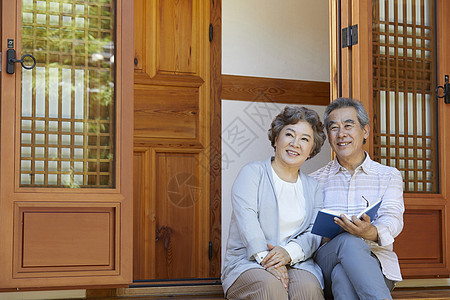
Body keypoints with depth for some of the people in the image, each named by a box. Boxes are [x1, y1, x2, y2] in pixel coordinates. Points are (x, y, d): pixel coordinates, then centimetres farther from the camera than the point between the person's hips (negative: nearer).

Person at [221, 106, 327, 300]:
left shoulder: (312, 187, 20)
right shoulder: (252, 173, 8)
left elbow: (315, 233, 6)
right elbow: (246, 220, -8)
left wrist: (289, 252, -16)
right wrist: (266, 258, -24)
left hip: (296, 262, 3)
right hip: (248, 262, -2)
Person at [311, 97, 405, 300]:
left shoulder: (389, 176, 16)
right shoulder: (316, 180, 18)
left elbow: (392, 218, -3)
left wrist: (371, 232, -29)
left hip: (377, 264, 0)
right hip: (325, 261, 0)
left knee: (343, 275, -37)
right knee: (349, 242, -36)